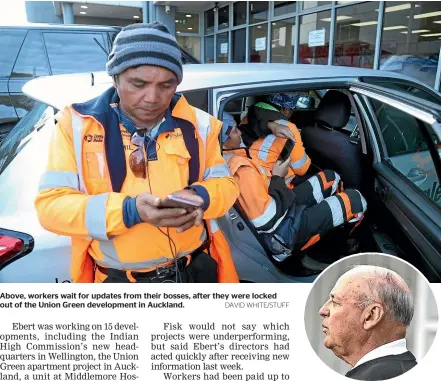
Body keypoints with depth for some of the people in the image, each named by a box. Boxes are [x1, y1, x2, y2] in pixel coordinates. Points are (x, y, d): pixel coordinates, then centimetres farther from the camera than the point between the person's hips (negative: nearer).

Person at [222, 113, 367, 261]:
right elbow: (266, 222, -32)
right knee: (355, 200, -7)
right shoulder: (240, 169, -33)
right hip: (281, 232, -10)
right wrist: (278, 178, -19)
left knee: (331, 178, 15)